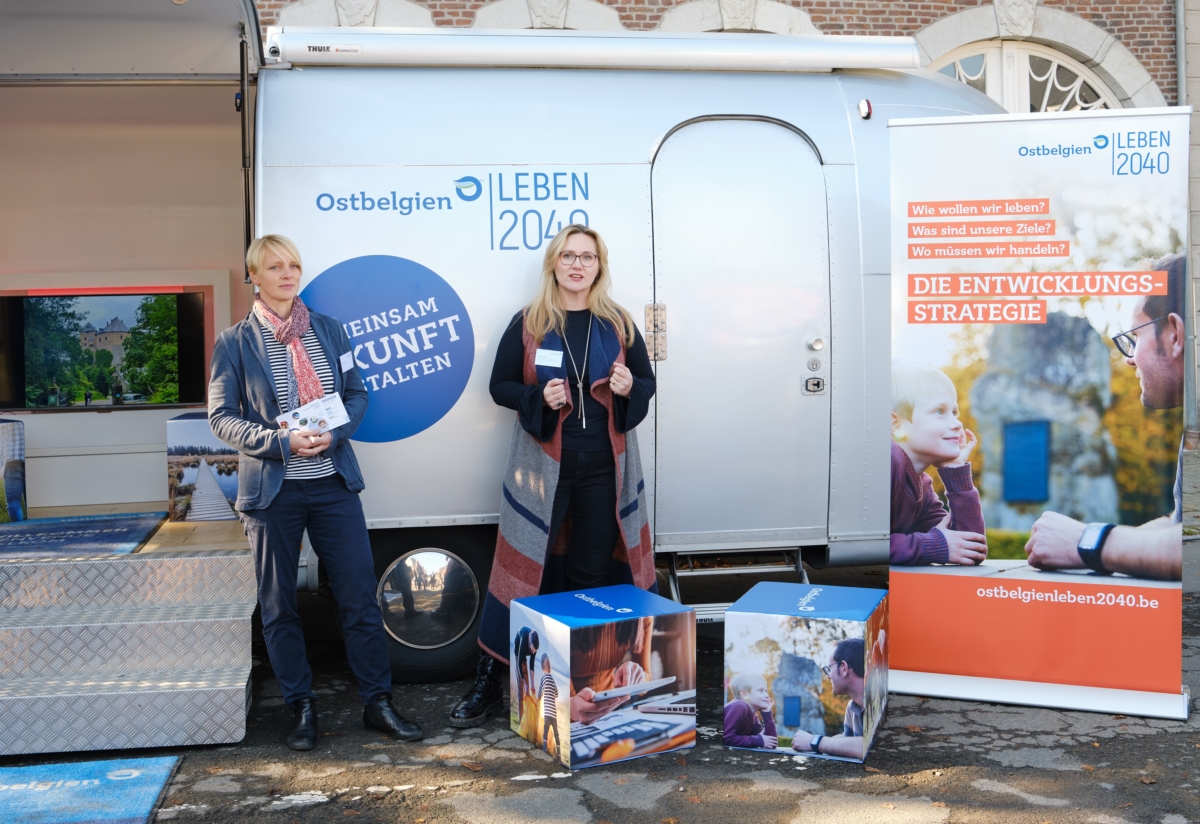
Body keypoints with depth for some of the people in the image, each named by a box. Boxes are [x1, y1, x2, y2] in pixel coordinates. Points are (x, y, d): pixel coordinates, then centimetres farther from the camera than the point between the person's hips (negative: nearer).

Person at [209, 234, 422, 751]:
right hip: (272, 489, -2)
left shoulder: (328, 330, 8)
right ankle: (302, 708, 23)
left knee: (360, 596, 2)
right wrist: (281, 442, -18)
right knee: (278, 606, 7)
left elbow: (357, 394, 10)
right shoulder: (235, 343, -1)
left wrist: (335, 432, -10)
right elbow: (222, 417, -4)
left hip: (334, 481, 2)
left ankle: (378, 703, 14)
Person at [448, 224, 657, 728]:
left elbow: (647, 383, 12)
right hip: (542, 465, -2)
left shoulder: (618, 324, 6)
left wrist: (629, 388, -11)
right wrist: (539, 397, -16)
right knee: (525, 572, 1)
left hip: (604, 468, 2)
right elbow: (500, 387, 3)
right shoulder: (528, 324, 1)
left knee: (595, 575, 9)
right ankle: (489, 680, 11)